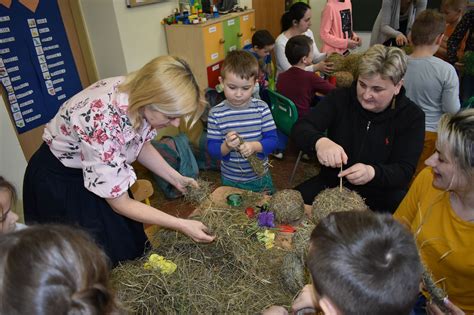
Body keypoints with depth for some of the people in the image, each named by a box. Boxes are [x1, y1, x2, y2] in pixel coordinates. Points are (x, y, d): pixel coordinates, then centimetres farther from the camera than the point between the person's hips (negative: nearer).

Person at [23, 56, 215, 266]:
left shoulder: (137, 93, -20)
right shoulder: (101, 122, -39)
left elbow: (140, 144, 2)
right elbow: (119, 203, -28)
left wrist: (176, 179, -4)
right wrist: (182, 225, -25)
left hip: (102, 172, 6)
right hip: (59, 181, -6)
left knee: (131, 246, 18)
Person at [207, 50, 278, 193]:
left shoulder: (261, 108, -11)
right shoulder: (216, 113, -13)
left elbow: (272, 140, -11)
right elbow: (212, 148, -11)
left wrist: (255, 146, -29)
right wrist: (226, 146, -31)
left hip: (260, 177, 1)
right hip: (230, 180, -1)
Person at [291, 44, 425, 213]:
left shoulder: (412, 116, -7)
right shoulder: (340, 98, -5)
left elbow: (404, 171, -13)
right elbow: (300, 128, -16)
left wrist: (372, 172, -36)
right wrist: (319, 141, -40)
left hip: (382, 195, -1)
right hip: (331, 184, 1)